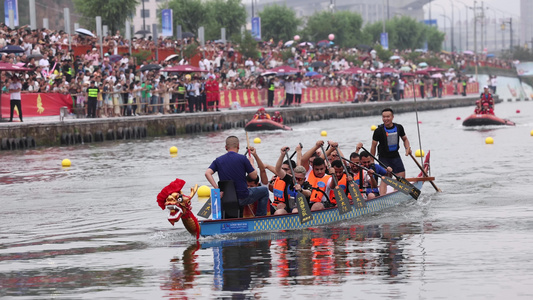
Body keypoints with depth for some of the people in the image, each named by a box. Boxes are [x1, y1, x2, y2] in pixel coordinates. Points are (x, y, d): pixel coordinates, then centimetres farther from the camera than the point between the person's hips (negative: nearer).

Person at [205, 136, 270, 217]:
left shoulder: (218, 160, 2)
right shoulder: (242, 158, -11)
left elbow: (207, 173, -12)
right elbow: (254, 176, -4)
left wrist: (217, 188, -12)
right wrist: (251, 163, 14)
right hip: (243, 198, -5)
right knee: (264, 190, 20)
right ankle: (260, 217, 18)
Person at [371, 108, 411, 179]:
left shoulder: (399, 127, 0)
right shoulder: (379, 131, -11)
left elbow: (405, 139, 16)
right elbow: (373, 146, -5)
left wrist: (408, 148, -4)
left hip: (396, 157, 4)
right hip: (384, 158, -4)